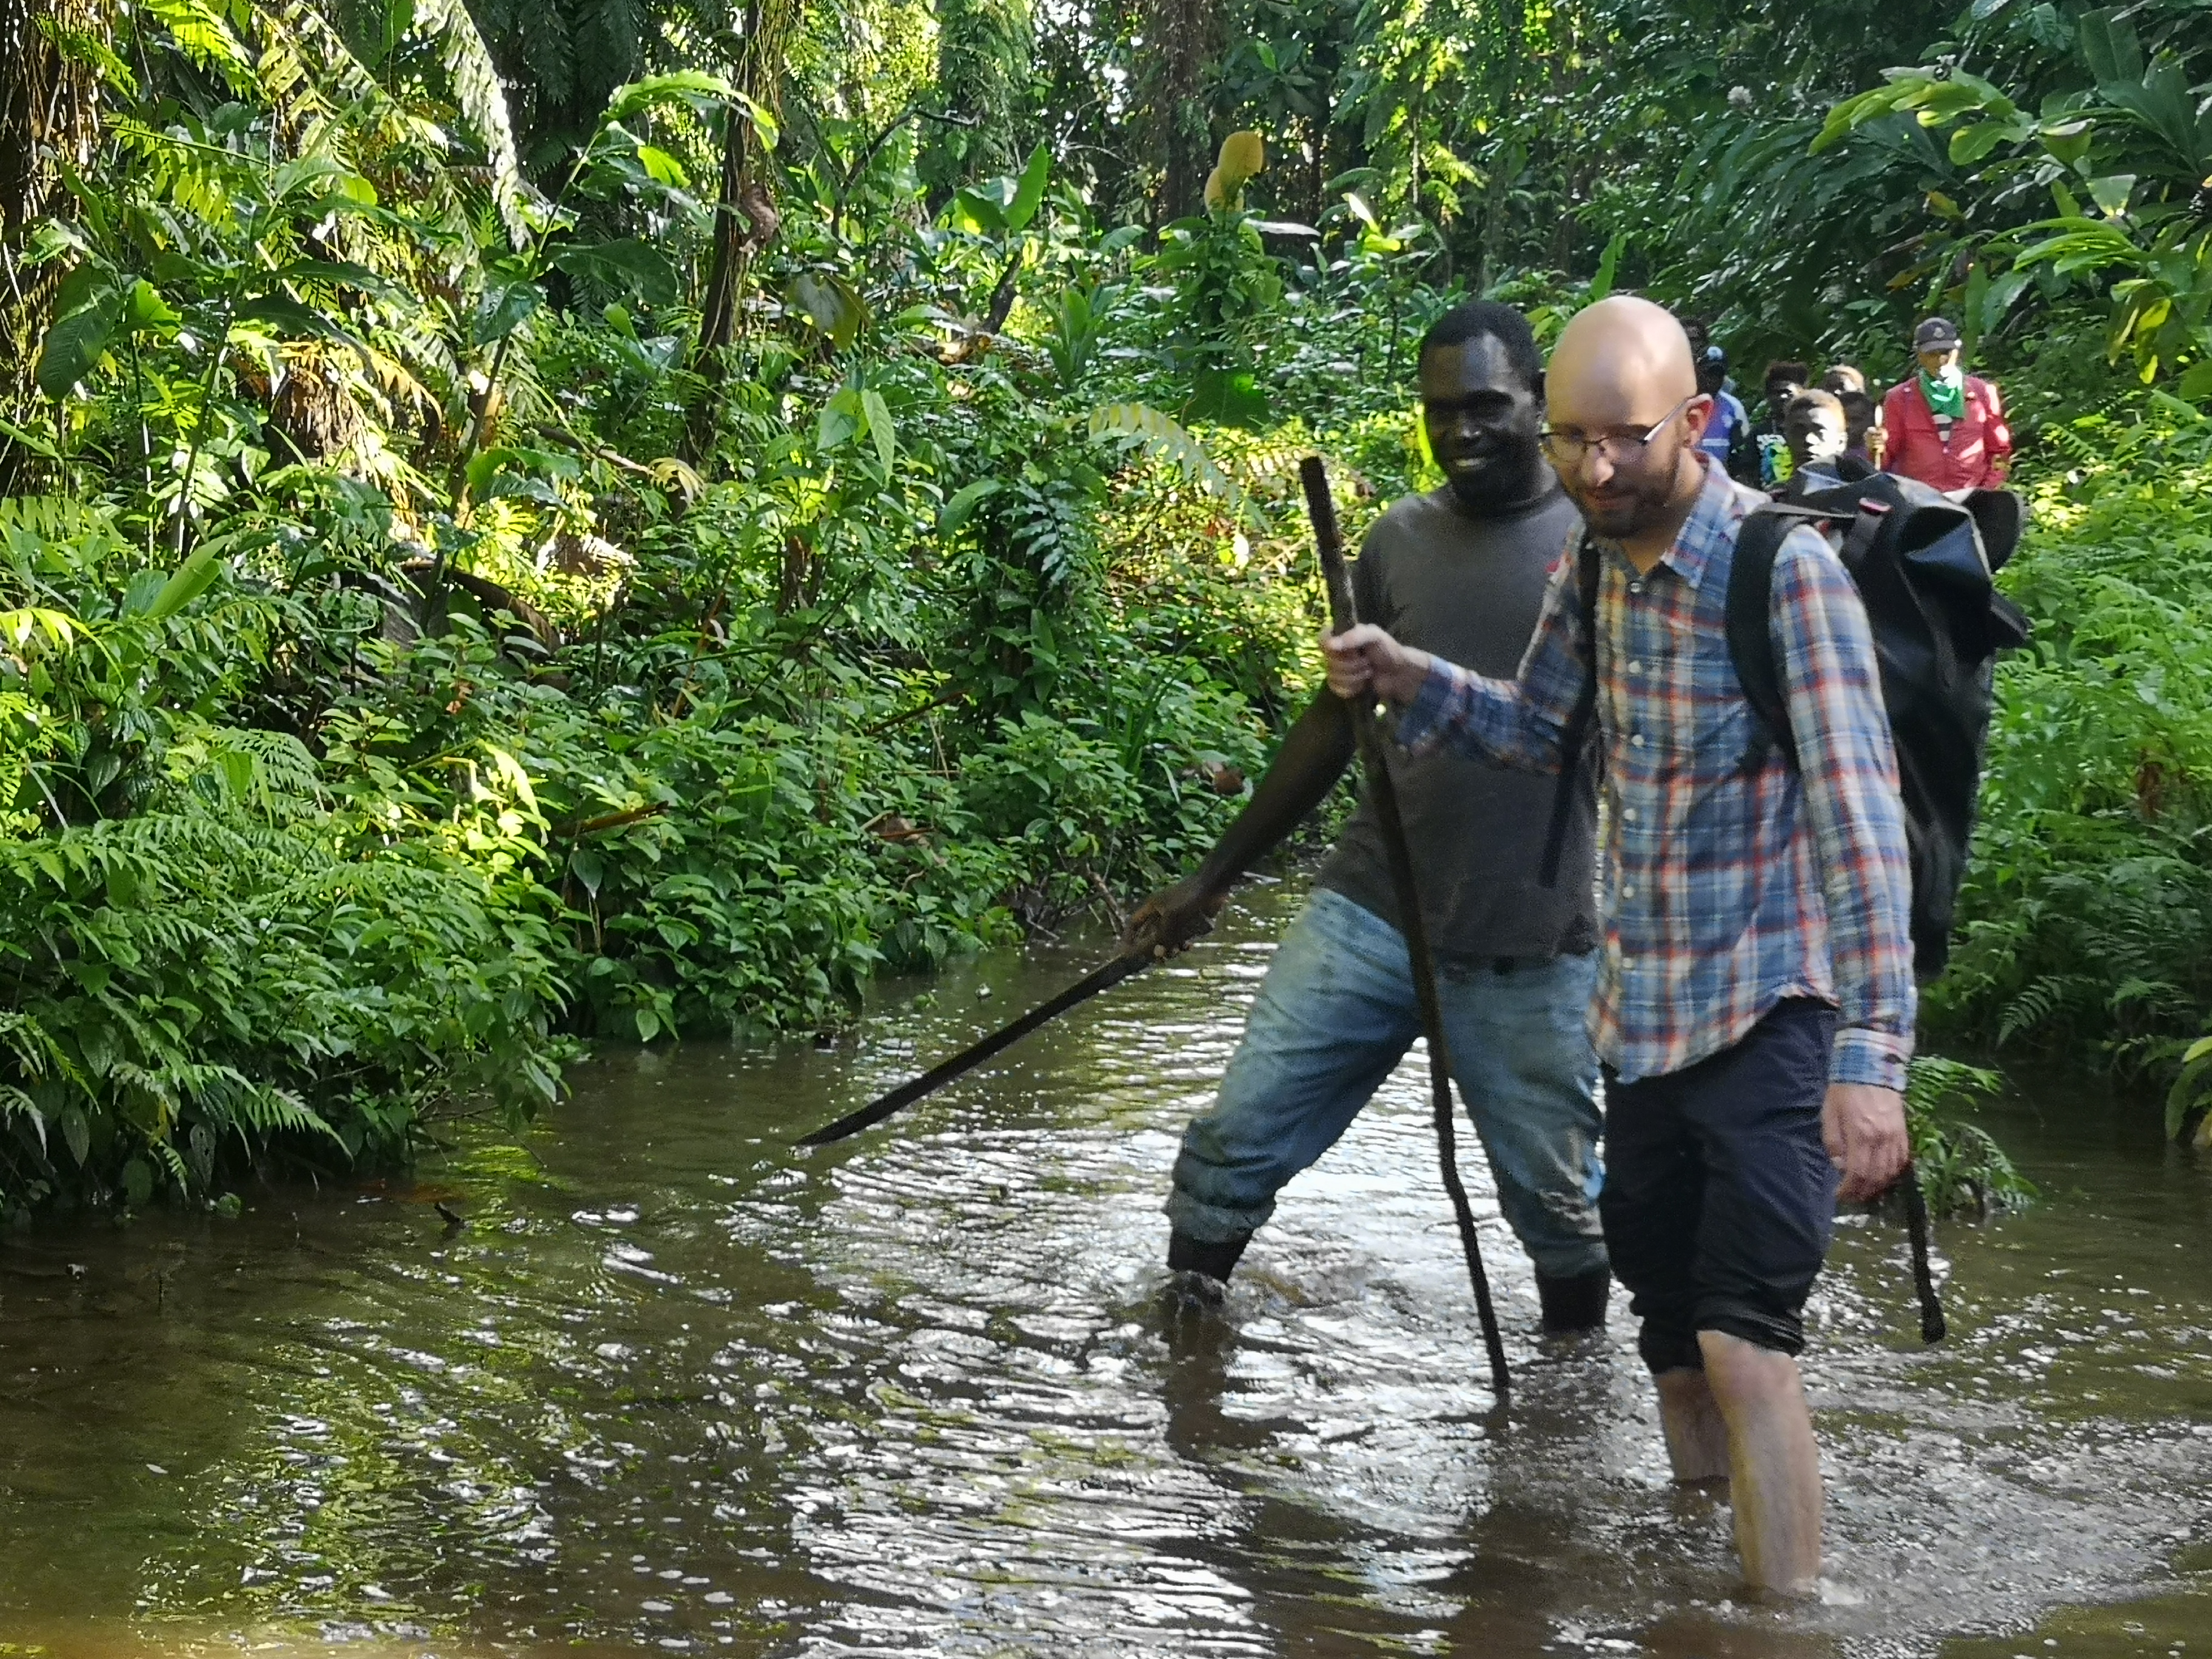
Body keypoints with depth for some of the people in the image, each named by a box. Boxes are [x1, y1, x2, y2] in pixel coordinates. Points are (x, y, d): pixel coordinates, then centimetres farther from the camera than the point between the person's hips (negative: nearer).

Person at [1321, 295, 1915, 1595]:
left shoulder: (1785, 570, -18)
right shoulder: (1591, 563, 4)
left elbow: (1859, 815, -23)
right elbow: (1540, 730, 22)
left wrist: (1873, 1052, -29)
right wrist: (1411, 681, 3)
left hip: (1767, 1014, -7)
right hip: (1639, 1019, 7)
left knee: (1745, 1346, -13)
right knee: (1673, 1340, 15)